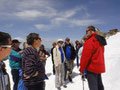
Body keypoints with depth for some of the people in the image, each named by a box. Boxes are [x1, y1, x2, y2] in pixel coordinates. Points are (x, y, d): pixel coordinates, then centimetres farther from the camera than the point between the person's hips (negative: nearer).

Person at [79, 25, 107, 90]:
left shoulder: (89, 41, -19)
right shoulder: (100, 41, 9)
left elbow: (85, 57, -19)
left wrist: (81, 69, -10)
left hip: (92, 68, -9)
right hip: (100, 67, 9)